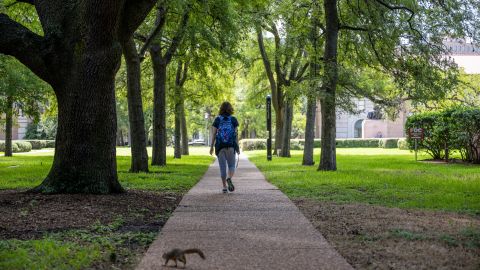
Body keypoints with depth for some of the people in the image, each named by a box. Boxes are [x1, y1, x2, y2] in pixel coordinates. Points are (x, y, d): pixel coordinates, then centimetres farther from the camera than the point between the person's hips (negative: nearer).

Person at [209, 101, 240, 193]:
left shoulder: (217, 119, 5)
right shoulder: (233, 119, 4)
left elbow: (214, 134, 1)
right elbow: (236, 134, 0)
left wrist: (211, 146, 5)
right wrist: (237, 147, 4)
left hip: (220, 146, 1)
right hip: (231, 145, 0)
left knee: (222, 167, 6)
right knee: (231, 165, 8)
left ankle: (224, 187, 5)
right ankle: (229, 179, -22)